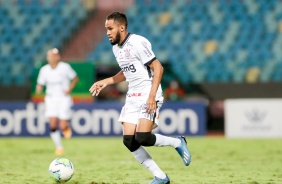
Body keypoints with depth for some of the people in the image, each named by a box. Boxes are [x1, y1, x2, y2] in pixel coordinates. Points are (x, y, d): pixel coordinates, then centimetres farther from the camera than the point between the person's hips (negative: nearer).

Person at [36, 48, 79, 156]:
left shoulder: (65, 67, -8)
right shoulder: (44, 70, -1)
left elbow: (75, 78, 4)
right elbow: (40, 84, 6)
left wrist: (69, 89, -10)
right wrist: (39, 89, -17)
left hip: (64, 99, -2)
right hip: (51, 99, 2)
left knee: (63, 126, -10)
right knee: (53, 125, -11)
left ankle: (67, 127, 29)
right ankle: (59, 147, 7)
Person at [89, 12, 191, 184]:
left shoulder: (137, 43, -16)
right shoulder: (116, 48, 11)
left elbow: (158, 68, -17)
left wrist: (152, 96, -23)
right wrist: (105, 82, 15)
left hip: (149, 97, -8)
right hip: (132, 98, 8)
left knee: (142, 138, -20)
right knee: (129, 142, -4)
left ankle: (178, 142, 7)